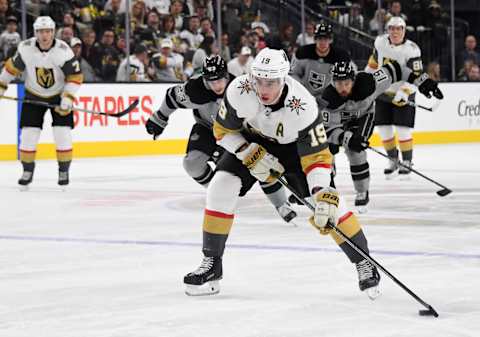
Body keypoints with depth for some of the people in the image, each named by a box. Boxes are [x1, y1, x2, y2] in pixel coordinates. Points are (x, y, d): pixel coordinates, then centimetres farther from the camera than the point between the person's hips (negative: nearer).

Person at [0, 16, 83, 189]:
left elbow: (75, 76, -16)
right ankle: (27, 171, 12)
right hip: (33, 96, 2)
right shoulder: (26, 48, -17)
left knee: (63, 134, -10)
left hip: (59, 95, -1)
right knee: (28, 134, -5)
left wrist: (67, 98, -23)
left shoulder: (63, 50, -23)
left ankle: (64, 171, 6)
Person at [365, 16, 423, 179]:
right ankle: (393, 161, 21)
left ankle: (407, 162, 7)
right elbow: (374, 61, 14)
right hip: (383, 92, 5)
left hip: (403, 94, -5)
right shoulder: (380, 42, -5)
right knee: (384, 129, 5)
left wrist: (404, 92, -34)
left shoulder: (411, 50, -20)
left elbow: (415, 75, -23)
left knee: (403, 130, -9)